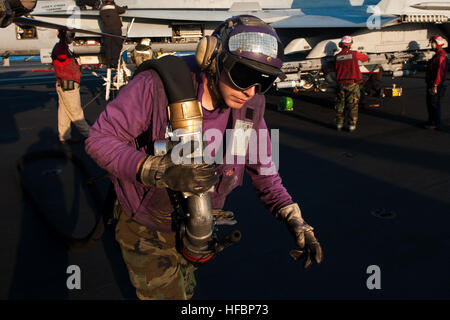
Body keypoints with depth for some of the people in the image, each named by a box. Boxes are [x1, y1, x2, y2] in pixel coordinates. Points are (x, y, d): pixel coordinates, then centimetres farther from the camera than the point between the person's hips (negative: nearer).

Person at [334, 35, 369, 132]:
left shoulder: (337, 56, 3)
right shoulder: (354, 54, -5)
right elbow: (366, 58, 11)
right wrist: (359, 56, 31)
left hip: (341, 84, 3)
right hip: (352, 84, -3)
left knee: (340, 105, 11)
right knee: (352, 106, 3)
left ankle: (339, 124, 15)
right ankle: (352, 125, 6)